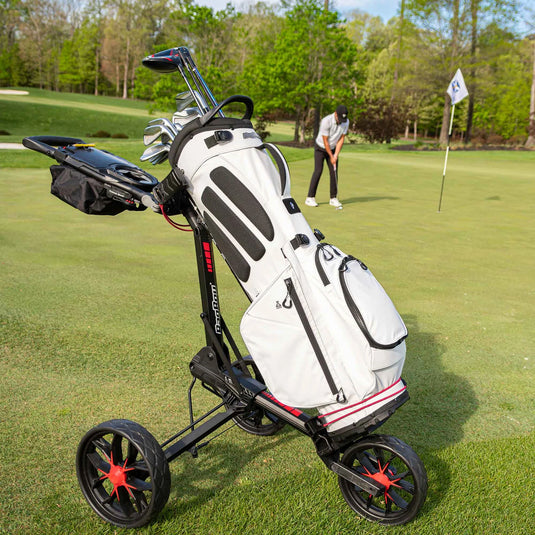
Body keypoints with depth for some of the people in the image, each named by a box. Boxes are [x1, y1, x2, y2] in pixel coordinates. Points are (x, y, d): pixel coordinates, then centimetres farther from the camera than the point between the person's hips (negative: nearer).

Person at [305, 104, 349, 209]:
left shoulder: (346, 122, -13)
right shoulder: (326, 121, -29)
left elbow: (341, 139, -7)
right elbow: (325, 141, -22)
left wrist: (336, 155, -13)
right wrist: (331, 156, -17)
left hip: (333, 148, 5)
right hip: (320, 148, -5)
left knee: (334, 172, -2)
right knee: (318, 171, -12)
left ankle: (333, 198, 4)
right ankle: (310, 198, -8)